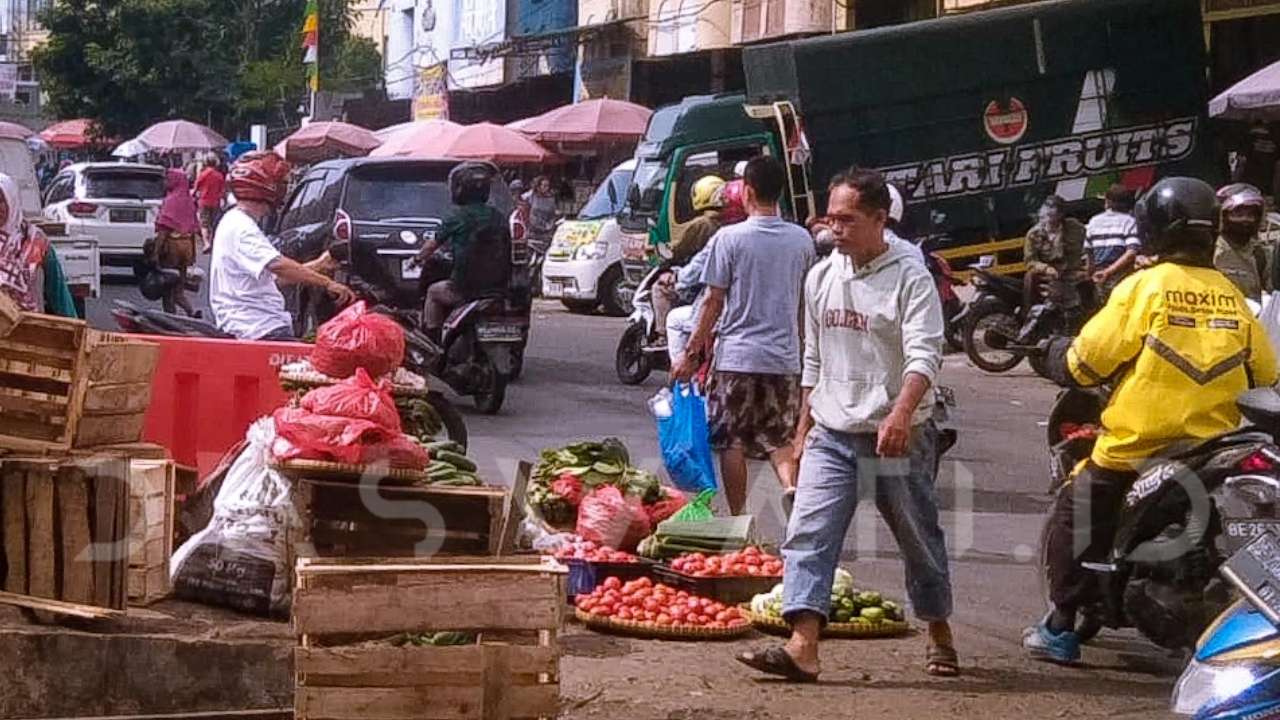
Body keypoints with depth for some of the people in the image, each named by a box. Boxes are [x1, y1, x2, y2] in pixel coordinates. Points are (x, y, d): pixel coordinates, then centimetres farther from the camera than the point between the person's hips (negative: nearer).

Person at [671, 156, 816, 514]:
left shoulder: (730, 237, -8)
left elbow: (714, 301, -7)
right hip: (785, 357, 4)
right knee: (779, 438, 11)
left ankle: (738, 516, 9)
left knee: (732, 440, 7)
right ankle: (792, 487, -15)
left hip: (737, 354, -4)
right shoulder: (801, 240, 4)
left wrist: (691, 352, 0)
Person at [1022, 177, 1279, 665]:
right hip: (1215, 448, 4)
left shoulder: (1144, 287, -9)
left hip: (1136, 445, -4)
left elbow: (1086, 362, -7)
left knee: (1075, 516, 11)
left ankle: (1061, 628, 9)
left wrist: (1056, 354, 14)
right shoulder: (1233, 297, 5)